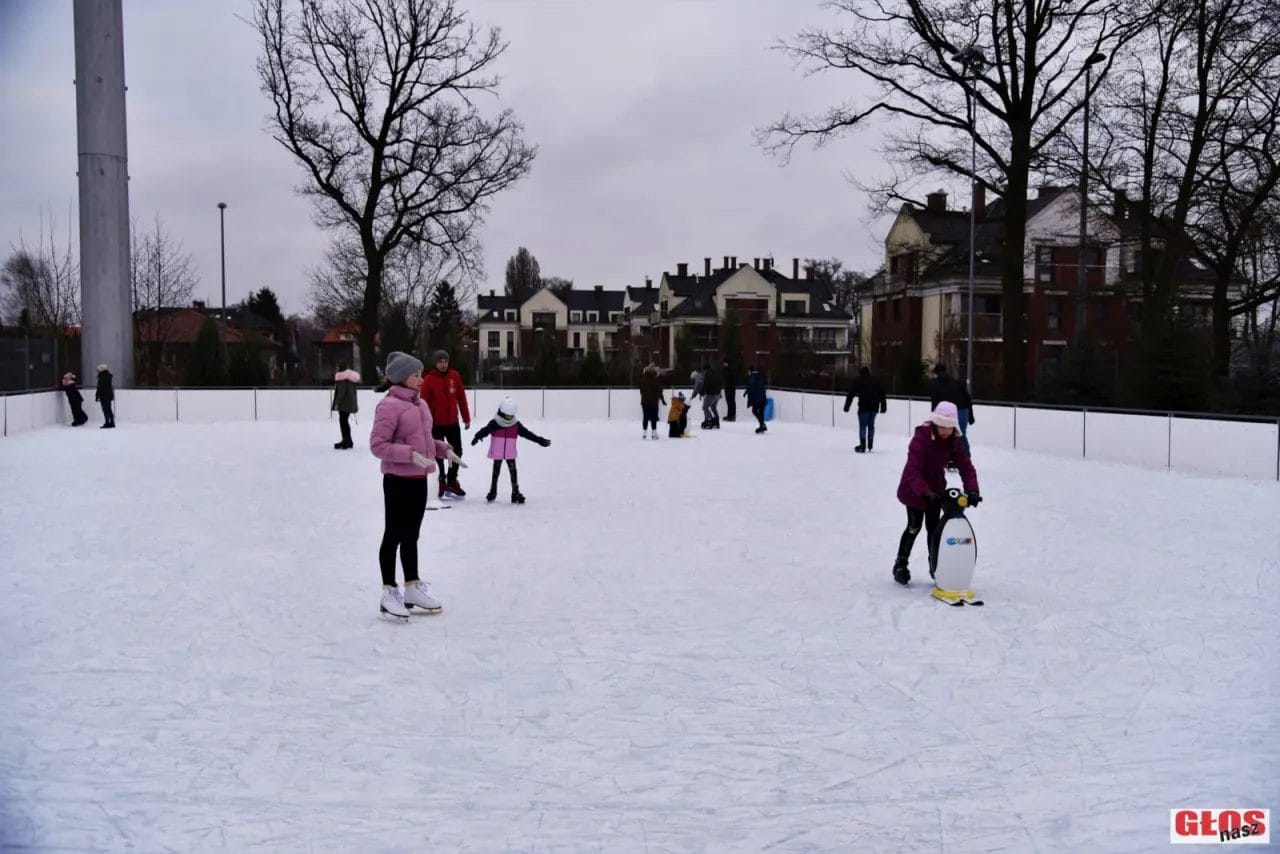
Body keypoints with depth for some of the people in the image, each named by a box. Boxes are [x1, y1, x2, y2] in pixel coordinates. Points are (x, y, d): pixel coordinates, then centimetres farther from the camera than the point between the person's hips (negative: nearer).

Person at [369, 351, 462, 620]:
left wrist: (443, 449, 6)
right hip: (398, 480, -8)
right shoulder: (389, 406, -16)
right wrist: (411, 455, -27)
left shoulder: (420, 404, 10)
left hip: (418, 479, 8)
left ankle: (413, 589, 28)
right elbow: (377, 445, -20)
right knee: (394, 536, 3)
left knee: (411, 536, 17)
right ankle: (389, 593, 15)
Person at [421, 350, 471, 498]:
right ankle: (442, 483, 19)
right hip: (436, 424, -4)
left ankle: (452, 482, 28)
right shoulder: (429, 380, -11)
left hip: (453, 423, 4)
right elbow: (424, 403, -10)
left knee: (457, 452, 12)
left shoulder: (455, 376, -1)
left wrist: (466, 418, 6)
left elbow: (461, 398, 4)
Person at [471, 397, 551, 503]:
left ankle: (515, 493, 8)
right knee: (496, 472, 11)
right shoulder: (494, 423, -11)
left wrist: (541, 441, -5)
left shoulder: (516, 425, -3)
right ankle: (493, 491, 28)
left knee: (513, 472, 0)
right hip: (497, 454, -2)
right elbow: (485, 430, -24)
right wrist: (477, 437, -44)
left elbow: (527, 433, -2)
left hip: (510, 454, 2)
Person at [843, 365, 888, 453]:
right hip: (874, 407, 5)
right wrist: (883, 407, 24)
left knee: (863, 426, -3)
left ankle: (862, 446, -9)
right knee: (871, 425, 16)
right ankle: (870, 445, 23)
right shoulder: (876, 381, 16)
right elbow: (882, 395, 20)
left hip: (864, 407, -5)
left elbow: (850, 394, 0)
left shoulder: (857, 381, 2)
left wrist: (846, 406, 3)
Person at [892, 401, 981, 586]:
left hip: (936, 488, 5)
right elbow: (913, 470, -36)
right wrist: (925, 492, -48)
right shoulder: (921, 438, -29)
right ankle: (900, 564, 14)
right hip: (913, 489, -5)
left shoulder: (955, 443, -10)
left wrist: (972, 490, -31)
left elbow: (966, 468, -14)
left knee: (933, 527, 12)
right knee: (914, 527, -2)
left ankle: (935, 566, 25)